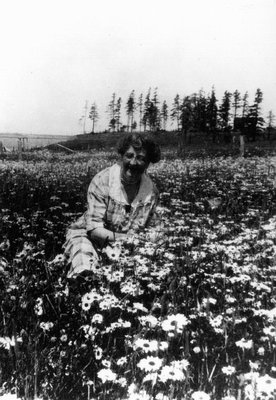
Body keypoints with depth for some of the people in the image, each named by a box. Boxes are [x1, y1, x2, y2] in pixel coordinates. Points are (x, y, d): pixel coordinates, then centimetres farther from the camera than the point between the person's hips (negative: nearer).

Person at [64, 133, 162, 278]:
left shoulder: (152, 190, -5)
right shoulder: (102, 181, -19)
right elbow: (94, 229, -22)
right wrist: (126, 238, -35)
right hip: (87, 236, -5)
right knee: (86, 274, -33)